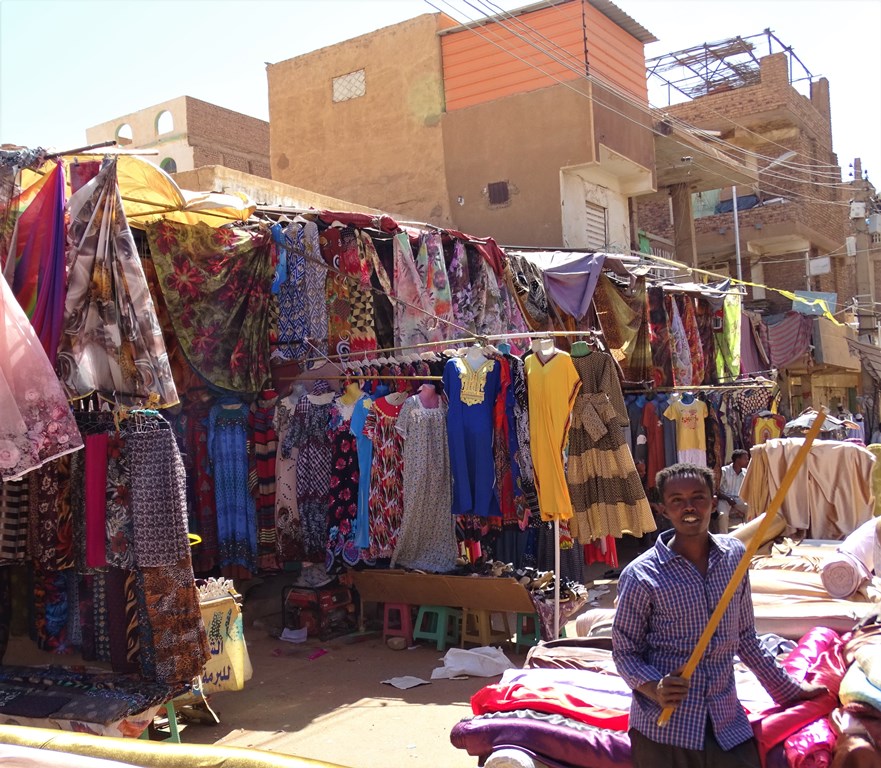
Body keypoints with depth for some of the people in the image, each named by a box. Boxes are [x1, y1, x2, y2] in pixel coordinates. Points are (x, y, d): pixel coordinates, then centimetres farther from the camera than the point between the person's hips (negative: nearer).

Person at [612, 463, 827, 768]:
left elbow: (744, 636, 13)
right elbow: (625, 652, -5)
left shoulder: (735, 555, 3)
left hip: (727, 722, 4)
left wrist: (787, 688, 18)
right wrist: (655, 689, -22)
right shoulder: (640, 576, -11)